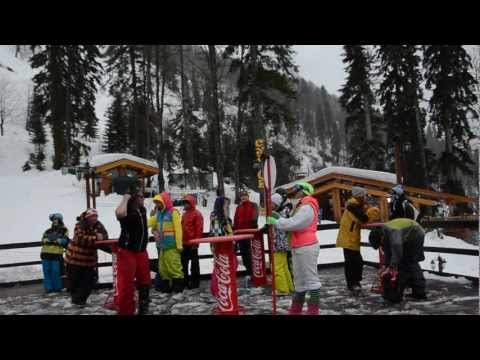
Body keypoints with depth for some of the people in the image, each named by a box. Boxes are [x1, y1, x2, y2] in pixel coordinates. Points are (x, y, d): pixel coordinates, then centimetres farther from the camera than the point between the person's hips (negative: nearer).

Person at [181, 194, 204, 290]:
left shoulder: (197, 214, -9)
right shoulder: (184, 214, 16)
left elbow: (199, 229, -14)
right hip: (184, 243, 8)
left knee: (194, 262, 2)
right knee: (184, 262, 13)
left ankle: (195, 282, 11)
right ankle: (185, 281, 23)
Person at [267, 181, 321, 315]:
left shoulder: (307, 207, -14)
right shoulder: (301, 206, 19)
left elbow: (293, 223, -21)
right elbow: (294, 223, 16)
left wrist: (275, 222, -10)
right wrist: (278, 218, 5)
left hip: (307, 247, -11)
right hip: (298, 248, 11)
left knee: (311, 278, -5)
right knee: (299, 279, 15)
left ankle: (313, 310, 0)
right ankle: (296, 309, 24)